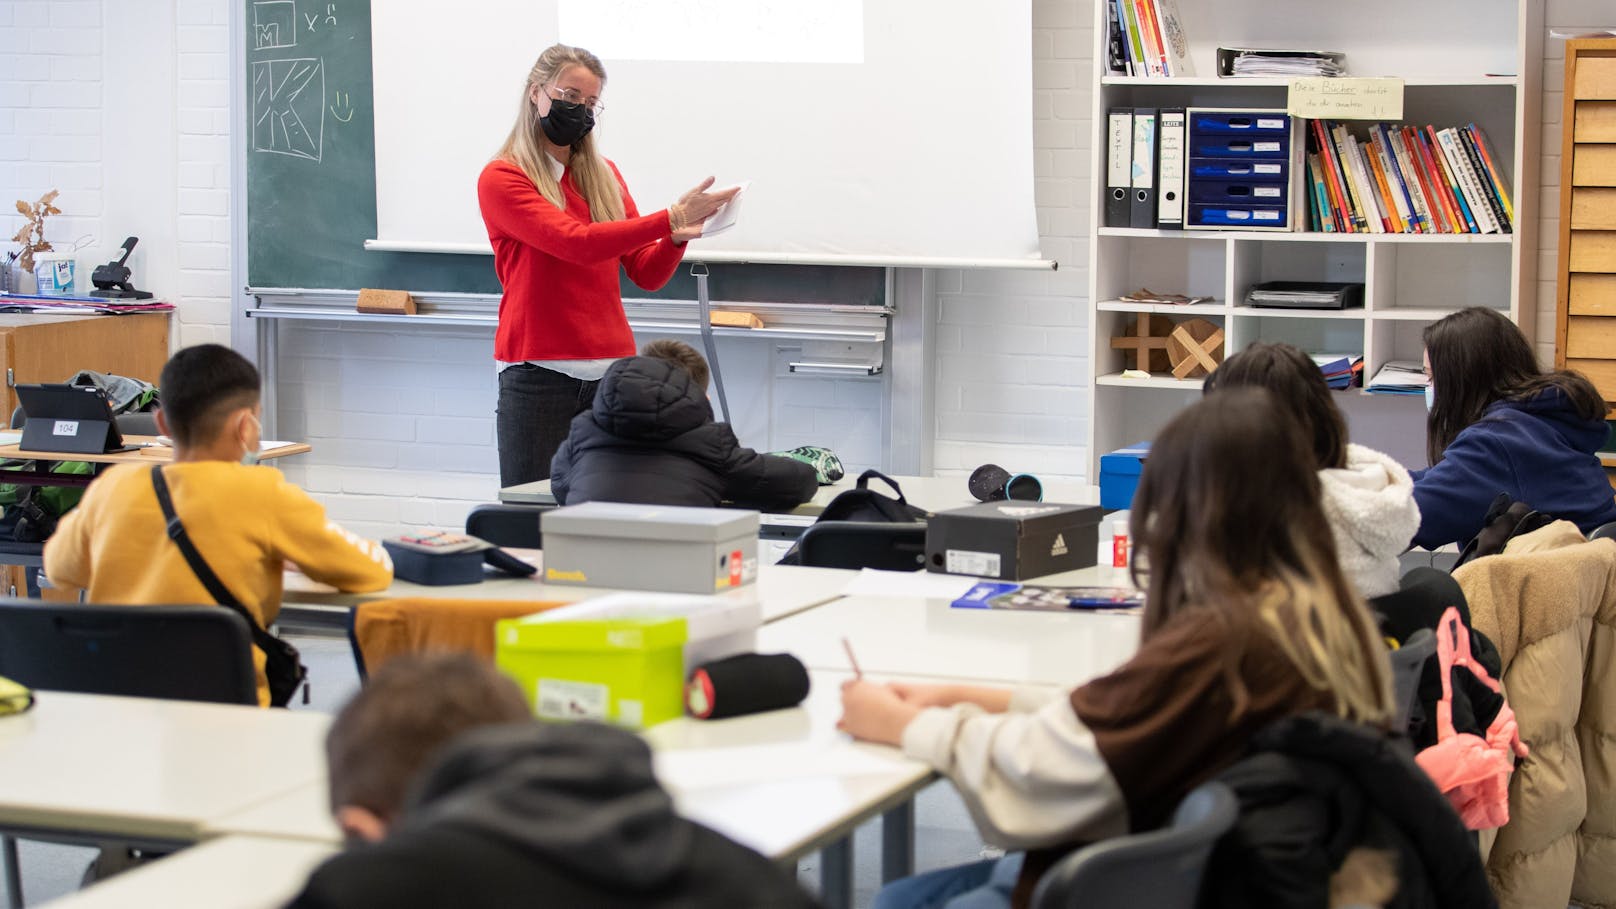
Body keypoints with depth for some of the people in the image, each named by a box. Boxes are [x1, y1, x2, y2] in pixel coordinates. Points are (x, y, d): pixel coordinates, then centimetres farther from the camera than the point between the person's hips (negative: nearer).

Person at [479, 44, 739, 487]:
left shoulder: (604, 176, 16)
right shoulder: (501, 180, -2)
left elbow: (646, 274, 11)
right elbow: (576, 242, -17)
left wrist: (677, 237, -10)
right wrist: (669, 218, -21)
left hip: (611, 372, 5)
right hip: (539, 374, -5)